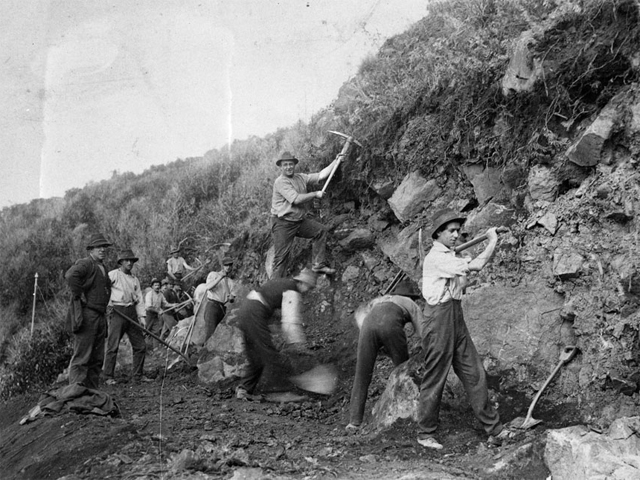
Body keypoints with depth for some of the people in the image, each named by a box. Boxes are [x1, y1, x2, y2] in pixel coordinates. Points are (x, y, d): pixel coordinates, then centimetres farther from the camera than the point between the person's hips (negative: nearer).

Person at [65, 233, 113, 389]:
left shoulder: (103, 268, 20)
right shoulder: (85, 263, -9)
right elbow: (70, 275, -30)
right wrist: (78, 295, -23)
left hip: (100, 316, 9)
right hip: (86, 315, -9)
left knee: (97, 359, 11)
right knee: (81, 357, -9)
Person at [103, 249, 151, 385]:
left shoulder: (135, 279, 18)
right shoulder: (113, 275, 1)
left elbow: (140, 299, 16)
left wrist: (142, 316, 7)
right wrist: (109, 303, -13)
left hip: (132, 312, 6)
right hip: (117, 312, -6)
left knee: (140, 345, 6)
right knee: (113, 345, -8)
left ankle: (138, 374, 17)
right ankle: (108, 377, -2)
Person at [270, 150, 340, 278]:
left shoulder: (301, 178, 8)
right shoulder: (280, 182, -15)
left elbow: (321, 176, 6)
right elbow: (296, 199, -23)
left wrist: (336, 161, 2)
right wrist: (315, 194, -11)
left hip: (300, 220, 7)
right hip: (283, 223, -7)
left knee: (321, 230, 1)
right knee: (281, 256, -6)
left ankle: (318, 264, 6)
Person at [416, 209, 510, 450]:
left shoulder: (451, 257, 17)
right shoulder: (435, 258, -14)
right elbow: (475, 266, -21)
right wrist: (493, 241, -7)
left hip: (456, 317, 9)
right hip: (439, 318, -9)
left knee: (474, 373, 7)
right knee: (434, 378, 1)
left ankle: (493, 429, 11)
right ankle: (425, 434, 14)